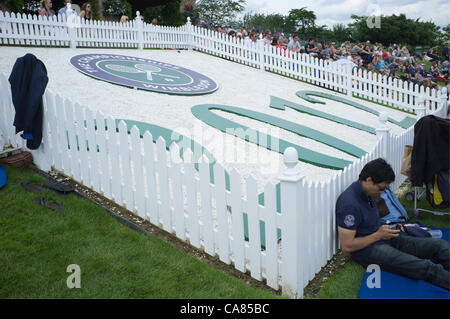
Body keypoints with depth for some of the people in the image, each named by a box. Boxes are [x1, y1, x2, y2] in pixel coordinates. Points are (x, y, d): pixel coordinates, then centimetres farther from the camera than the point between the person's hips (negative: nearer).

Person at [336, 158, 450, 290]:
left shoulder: (367, 191, 6)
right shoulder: (349, 203, -24)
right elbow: (347, 246, -22)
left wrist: (386, 229, 5)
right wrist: (378, 235, -15)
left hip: (383, 239, 10)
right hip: (367, 249, -9)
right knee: (426, 268, -26)